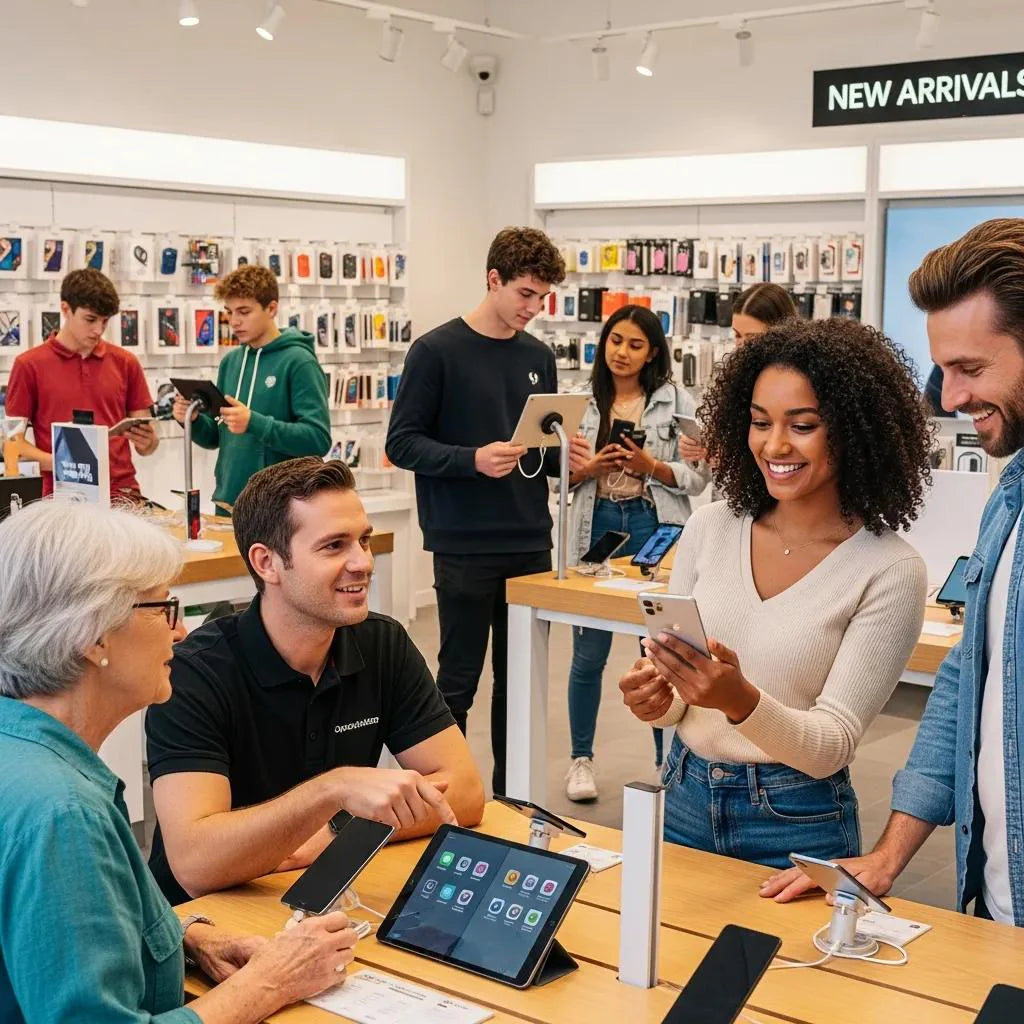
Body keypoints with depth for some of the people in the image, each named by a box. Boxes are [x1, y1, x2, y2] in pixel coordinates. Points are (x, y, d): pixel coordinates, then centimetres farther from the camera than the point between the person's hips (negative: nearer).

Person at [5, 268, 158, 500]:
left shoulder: (125, 363, 11)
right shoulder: (29, 365, 3)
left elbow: (145, 445, 13)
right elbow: (13, 442, 2)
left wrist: (147, 441, -10)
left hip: (123, 493, 2)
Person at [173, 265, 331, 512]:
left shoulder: (298, 362, -10)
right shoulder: (230, 361, 8)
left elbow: (318, 439, -18)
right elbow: (217, 437, 15)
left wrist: (254, 423, -25)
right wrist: (195, 420, -5)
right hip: (228, 504, 6)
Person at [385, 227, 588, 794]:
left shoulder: (538, 357, 11)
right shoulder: (437, 351, -5)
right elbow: (402, 443, -9)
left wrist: (565, 455, -3)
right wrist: (473, 459, -23)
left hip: (531, 545, 6)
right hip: (465, 549, -5)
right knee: (458, 683, 2)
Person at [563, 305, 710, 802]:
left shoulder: (676, 401, 2)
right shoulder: (582, 402, 6)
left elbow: (700, 475, -1)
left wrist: (653, 467, -16)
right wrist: (589, 469, -12)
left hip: (655, 528, -1)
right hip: (596, 526, 1)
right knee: (588, 653, 7)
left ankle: (670, 763, 17)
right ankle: (581, 760, 21)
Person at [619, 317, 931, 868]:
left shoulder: (890, 570, -14)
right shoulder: (710, 526, -3)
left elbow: (831, 747, -16)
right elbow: (676, 695, 4)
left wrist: (741, 702, -34)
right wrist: (657, 698, -19)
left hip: (796, 823, -3)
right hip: (683, 800, 4)